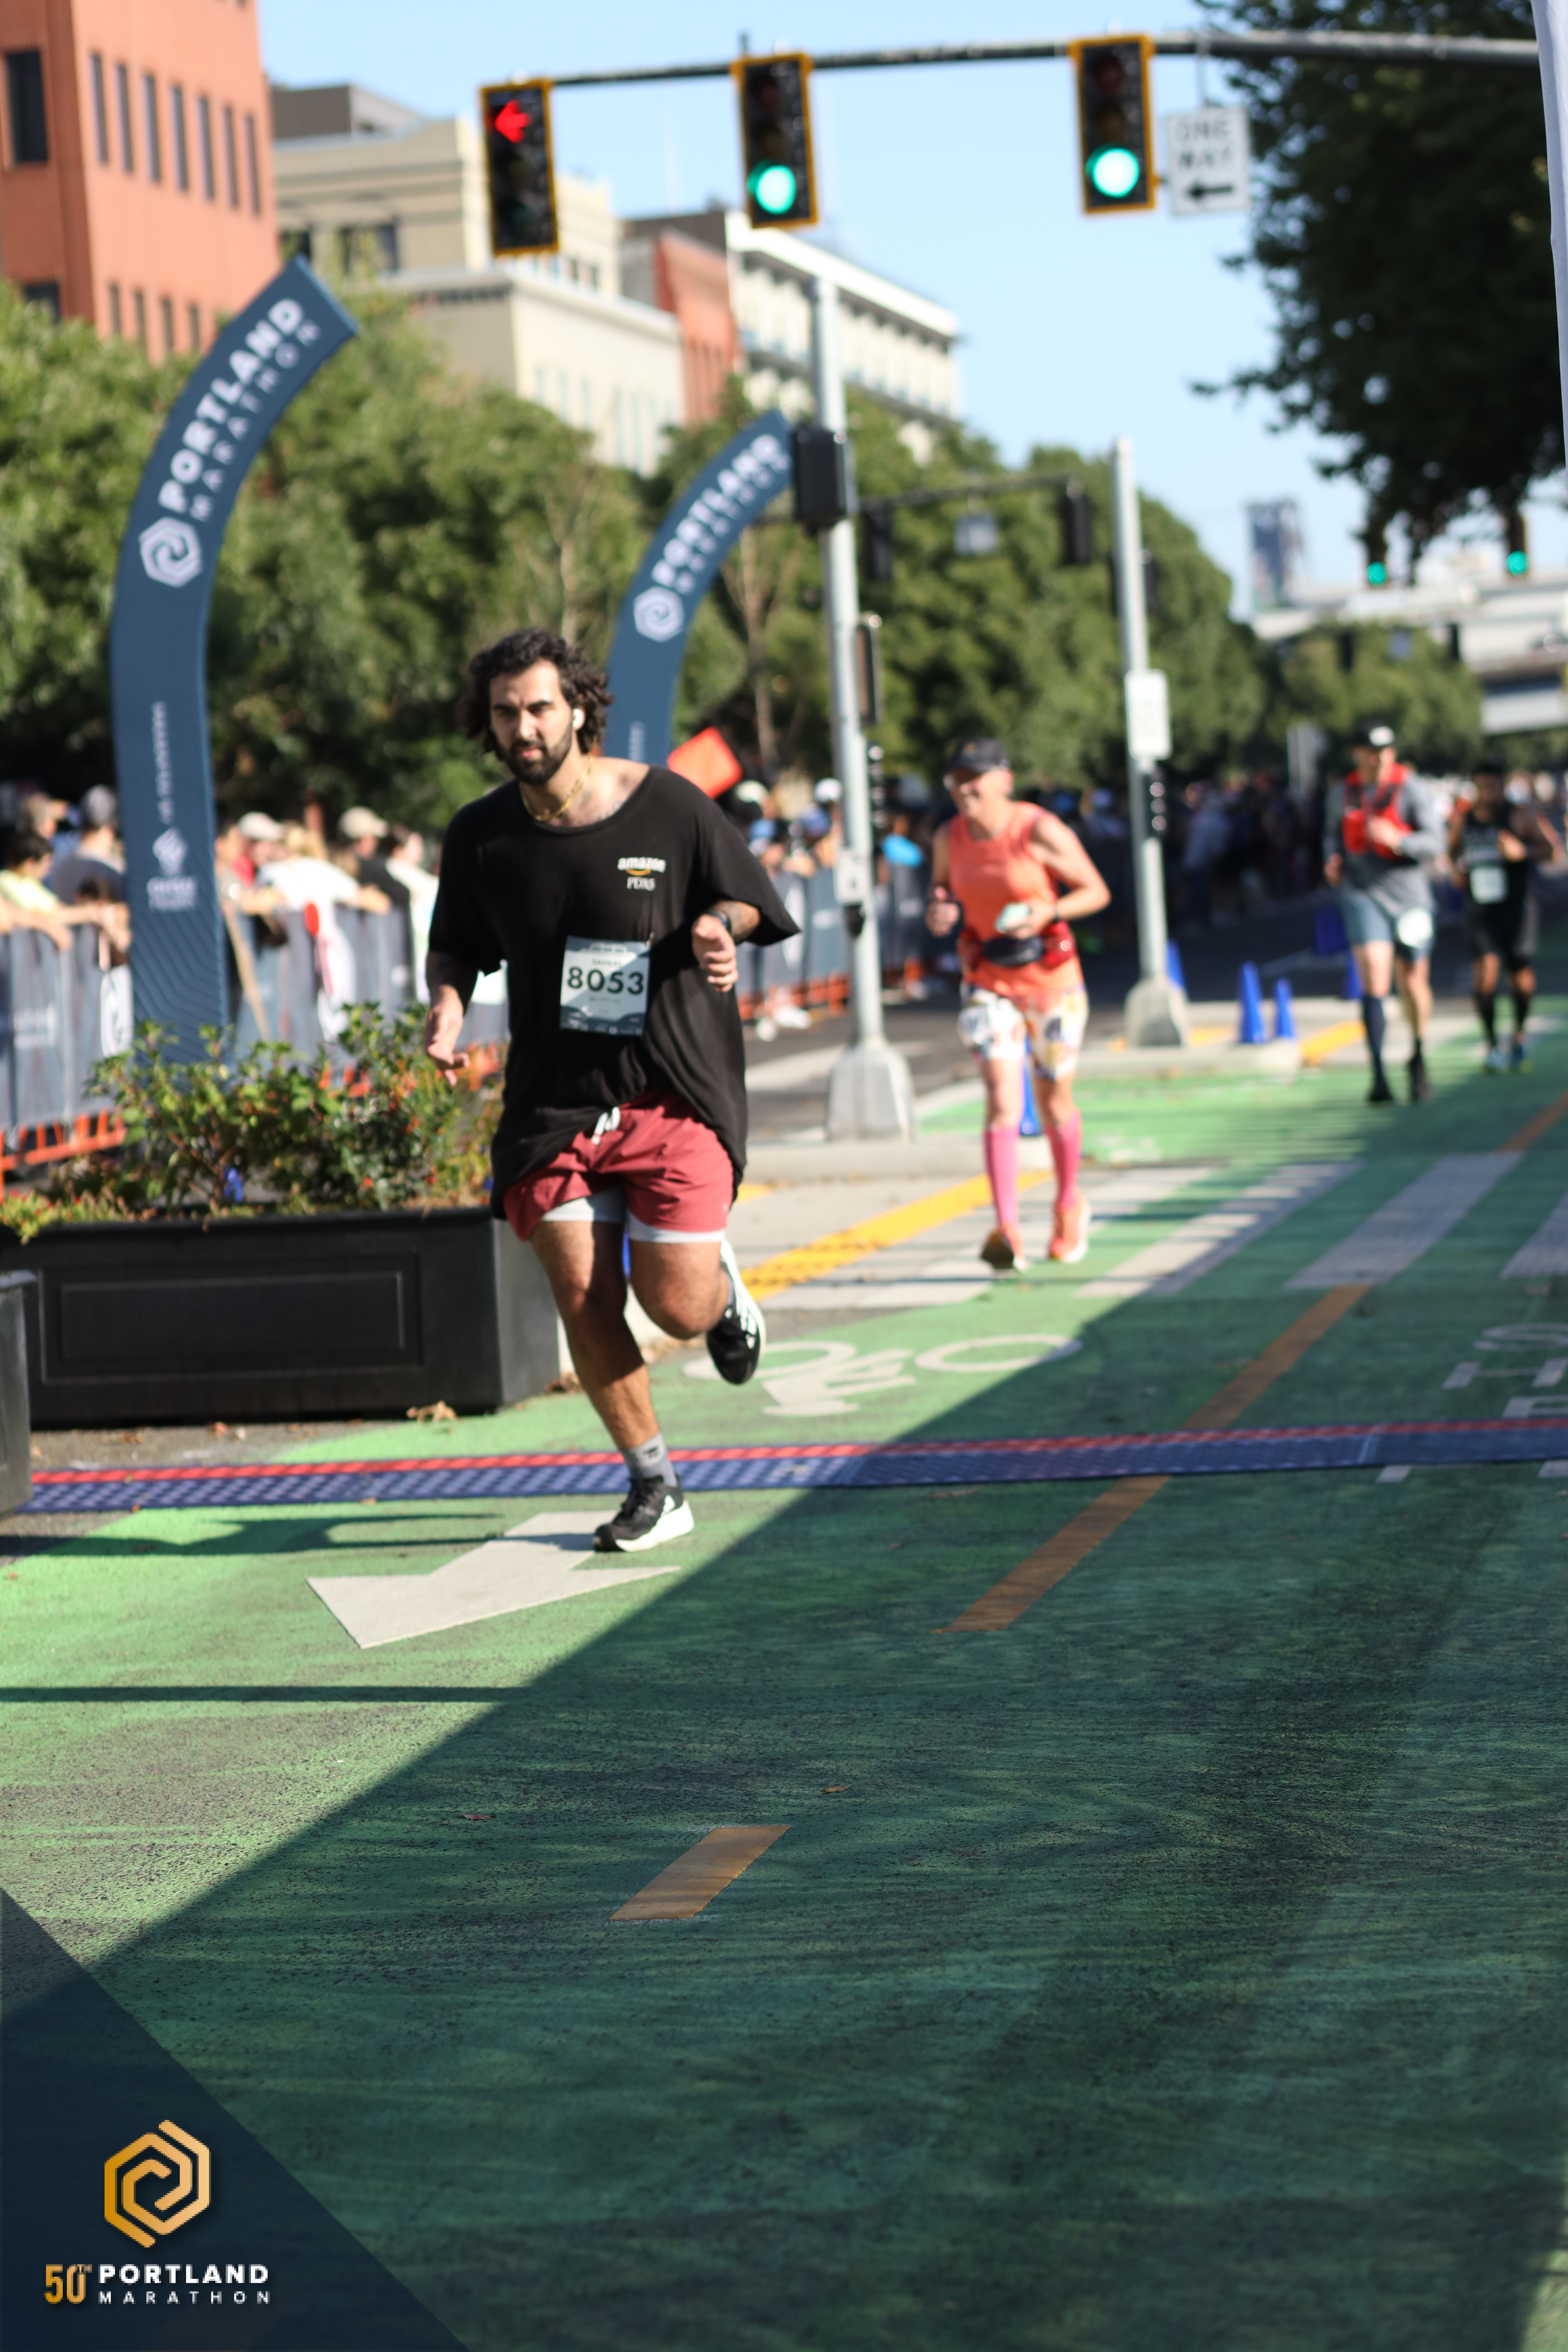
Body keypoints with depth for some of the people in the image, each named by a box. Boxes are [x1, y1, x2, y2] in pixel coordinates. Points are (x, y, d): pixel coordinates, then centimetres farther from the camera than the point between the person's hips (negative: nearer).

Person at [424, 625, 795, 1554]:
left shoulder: (667, 805, -8)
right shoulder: (480, 835, 0)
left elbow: (747, 896, 4)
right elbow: (457, 947, 14)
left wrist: (717, 923, -19)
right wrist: (448, 1008, -7)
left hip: (675, 1092, -2)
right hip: (554, 1095, 3)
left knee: (678, 1306, -9)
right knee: (582, 1296, -4)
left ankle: (723, 1285, 31)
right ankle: (656, 1488, 14)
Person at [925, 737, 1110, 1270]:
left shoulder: (1041, 832, -16)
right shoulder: (949, 838, -4)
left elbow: (1097, 891, -8)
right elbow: (941, 889, 15)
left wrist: (1048, 911, -26)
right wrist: (938, 911, -9)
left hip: (1050, 976, -2)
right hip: (986, 981, 2)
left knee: (1055, 1101, 11)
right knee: (1002, 1102, -14)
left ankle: (1069, 1206, 38)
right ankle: (1007, 1231, -19)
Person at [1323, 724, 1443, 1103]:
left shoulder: (1413, 790, -3)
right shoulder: (1341, 794, 7)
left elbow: (1434, 841, -9)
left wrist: (1397, 840, -27)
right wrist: (1332, 860, 5)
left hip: (1409, 896, 0)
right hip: (1361, 894, 1)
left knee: (1413, 983, 9)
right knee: (1374, 980, -16)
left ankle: (1418, 1059, 35)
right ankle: (1379, 1075, -19)